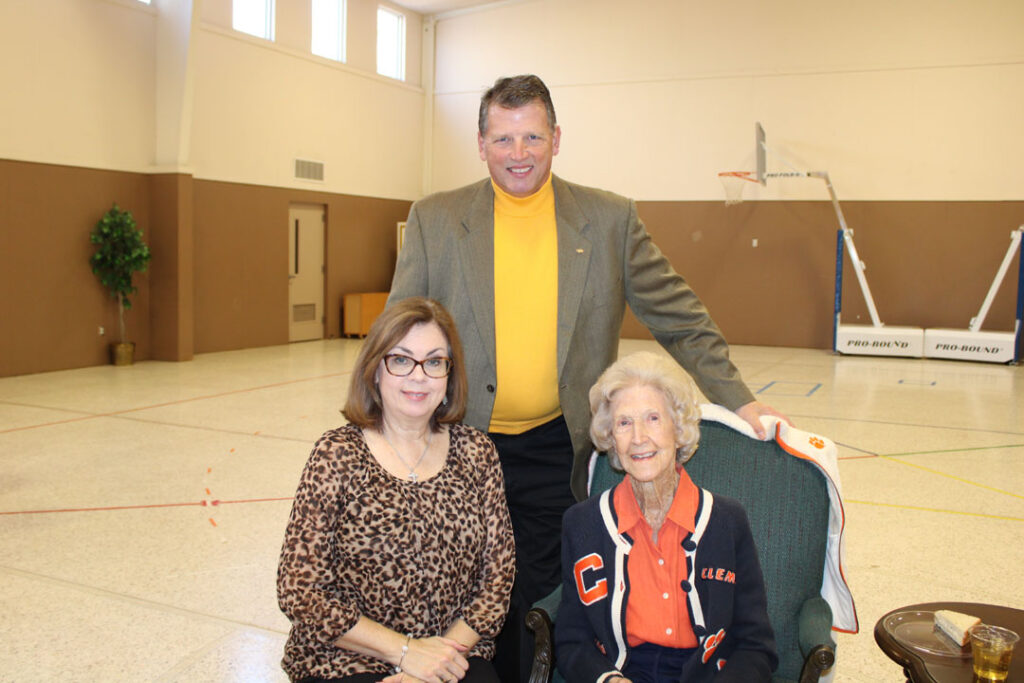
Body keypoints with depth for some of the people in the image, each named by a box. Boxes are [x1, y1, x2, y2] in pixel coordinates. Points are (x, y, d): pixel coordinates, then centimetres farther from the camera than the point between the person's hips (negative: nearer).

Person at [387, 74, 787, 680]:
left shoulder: (611, 219, 1)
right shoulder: (435, 220, 1)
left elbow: (680, 317, 6)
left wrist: (738, 401, 1)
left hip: (559, 449, 0)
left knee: (538, 601, 9)